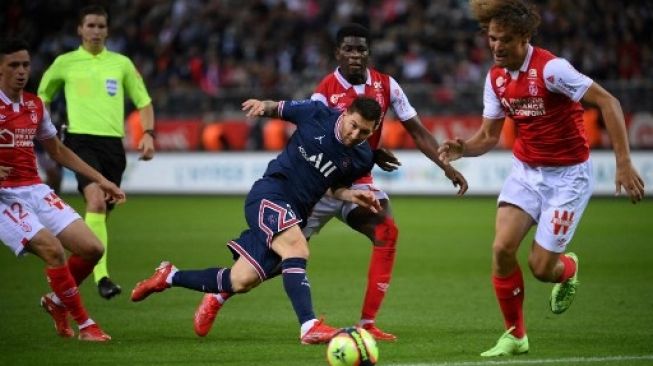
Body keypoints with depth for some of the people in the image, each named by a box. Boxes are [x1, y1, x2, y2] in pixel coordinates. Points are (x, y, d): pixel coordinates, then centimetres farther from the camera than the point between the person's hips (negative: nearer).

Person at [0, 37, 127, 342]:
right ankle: (85, 325, -11)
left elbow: (58, 151, 23)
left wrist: (100, 180, 19)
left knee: (92, 248, -3)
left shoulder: (35, 106, 11)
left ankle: (56, 302, 22)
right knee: (53, 249, -24)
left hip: (36, 191, 7)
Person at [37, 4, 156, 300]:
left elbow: (143, 102, 16)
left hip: (113, 142, 3)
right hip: (81, 140, -3)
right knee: (96, 200, -25)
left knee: (103, 211, 6)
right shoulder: (65, 63, 8)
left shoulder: (121, 63, 12)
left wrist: (148, 134, 1)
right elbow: (42, 96, 22)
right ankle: (101, 276, -31)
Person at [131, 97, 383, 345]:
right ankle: (309, 327, -41)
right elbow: (279, 109, 11)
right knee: (297, 250, -33)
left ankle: (170, 277, 24)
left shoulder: (362, 158, 0)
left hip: (294, 215, 5)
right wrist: (264, 106, -10)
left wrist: (353, 196, -5)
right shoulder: (317, 114, -8)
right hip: (269, 195, -5)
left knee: (240, 282, 4)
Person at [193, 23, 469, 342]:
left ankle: (367, 323, -19)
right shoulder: (325, 92, -16)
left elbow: (417, 130, 2)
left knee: (387, 233, -23)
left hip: (357, 182, 4)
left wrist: (448, 168, -6)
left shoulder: (385, 85, -3)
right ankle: (217, 298, 19)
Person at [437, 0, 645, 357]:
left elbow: (608, 102, -21)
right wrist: (462, 148, -14)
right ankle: (515, 335, 4)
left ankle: (568, 268, 31)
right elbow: (489, 135, 8)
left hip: (567, 176, -5)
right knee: (502, 248, -14)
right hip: (525, 170, 5)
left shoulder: (550, 68, -22)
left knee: (541, 267, -8)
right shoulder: (496, 77, 0)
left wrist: (623, 162, -26)